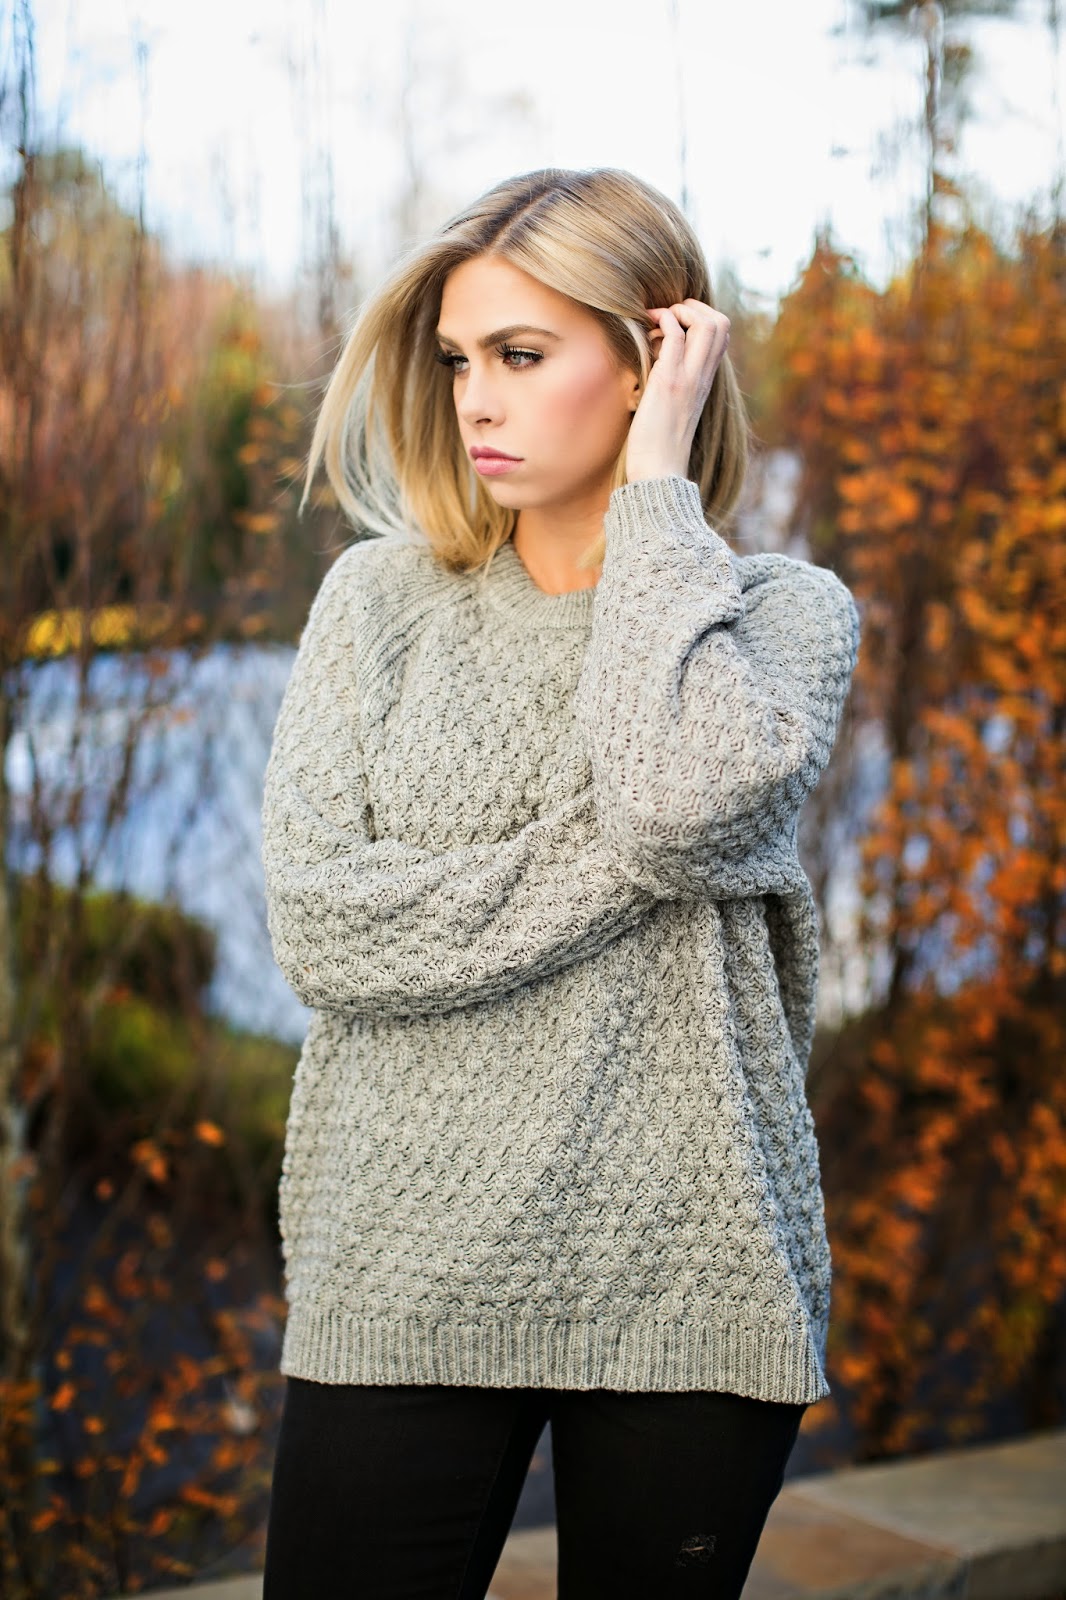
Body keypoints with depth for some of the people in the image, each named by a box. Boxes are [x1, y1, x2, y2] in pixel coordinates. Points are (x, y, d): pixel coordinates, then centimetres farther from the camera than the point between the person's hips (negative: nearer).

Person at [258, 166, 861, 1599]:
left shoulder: (785, 613, 2)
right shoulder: (383, 599, 5)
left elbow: (688, 792, -22)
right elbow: (319, 926, -8)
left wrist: (657, 493, -10)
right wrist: (633, 856, -13)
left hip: (685, 1275, 0)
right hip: (406, 1278, 1)